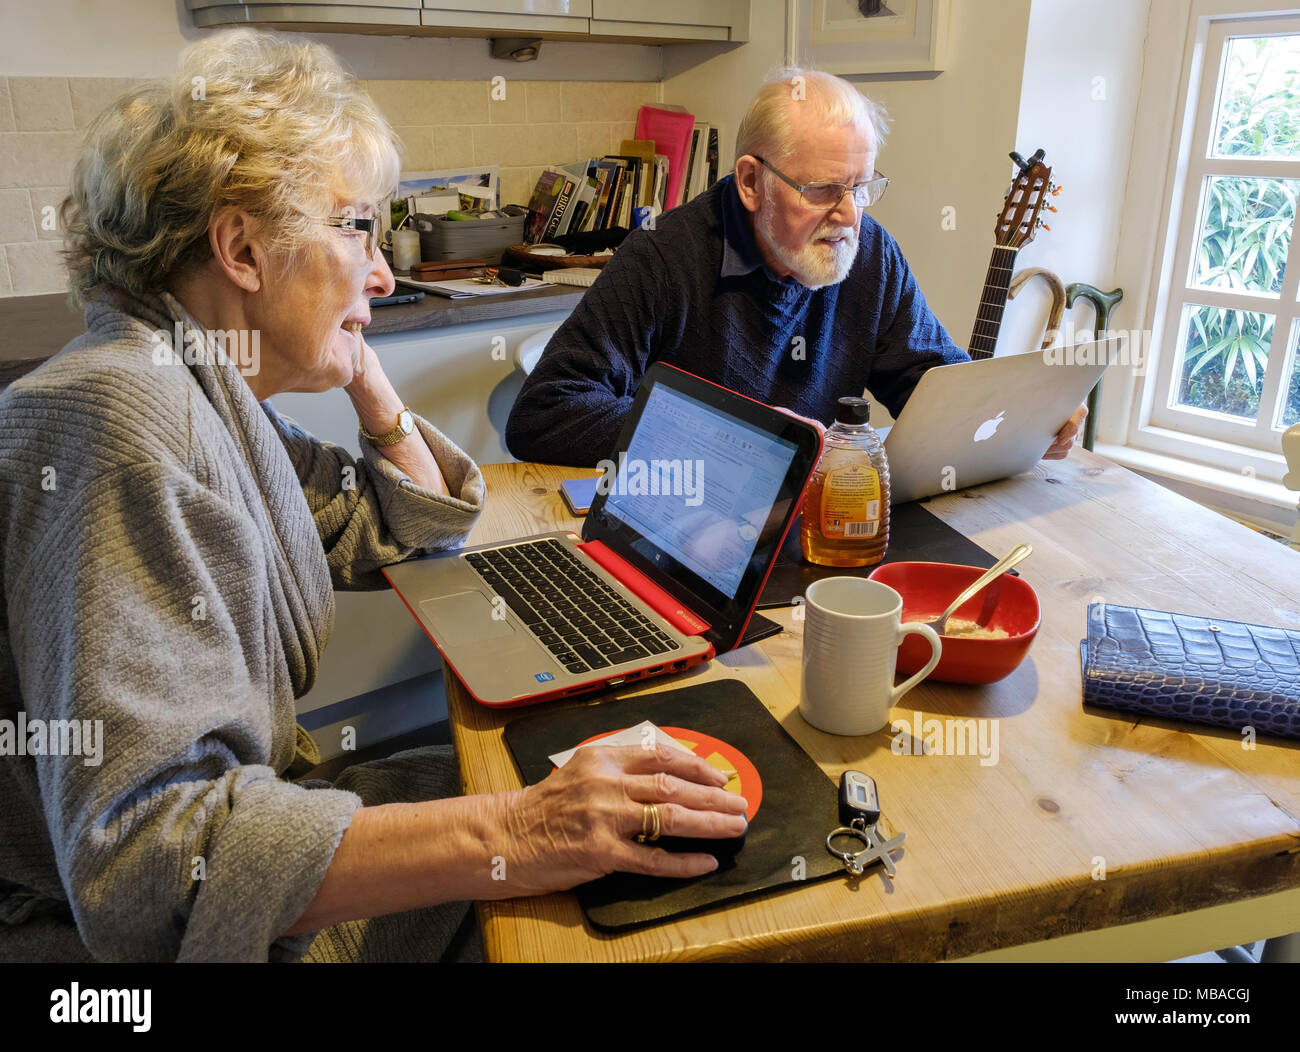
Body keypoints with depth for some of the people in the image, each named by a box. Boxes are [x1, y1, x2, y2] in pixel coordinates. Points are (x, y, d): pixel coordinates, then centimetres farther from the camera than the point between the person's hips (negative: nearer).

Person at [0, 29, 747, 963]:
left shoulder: (218, 397, 4)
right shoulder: (121, 419, -26)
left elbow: (406, 533, 15)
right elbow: (146, 858, -33)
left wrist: (366, 379, 2)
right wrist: (510, 838, -37)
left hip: (241, 812, 8)